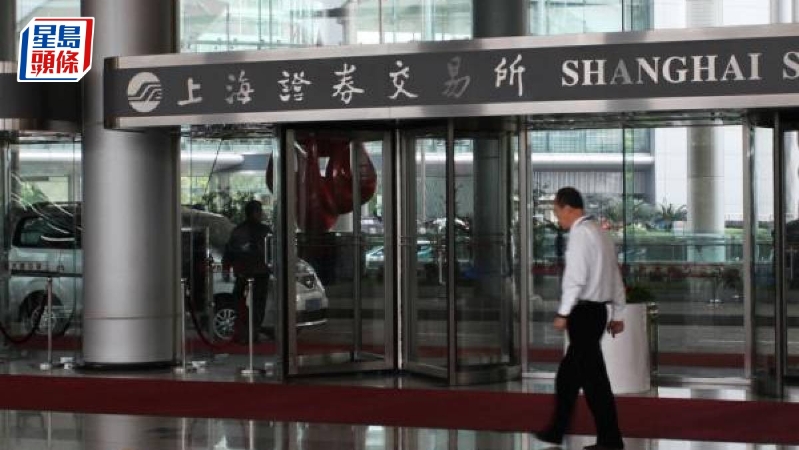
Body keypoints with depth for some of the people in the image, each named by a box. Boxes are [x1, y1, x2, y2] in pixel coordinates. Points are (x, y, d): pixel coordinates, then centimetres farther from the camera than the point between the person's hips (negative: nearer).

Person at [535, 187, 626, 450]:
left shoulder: (580, 233, -12)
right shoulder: (600, 233, 16)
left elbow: (575, 277, -20)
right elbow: (615, 277, 19)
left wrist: (563, 313, -17)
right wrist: (617, 314, 22)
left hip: (583, 311, -10)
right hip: (598, 310, 10)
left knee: (593, 377, -4)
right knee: (568, 374, 16)